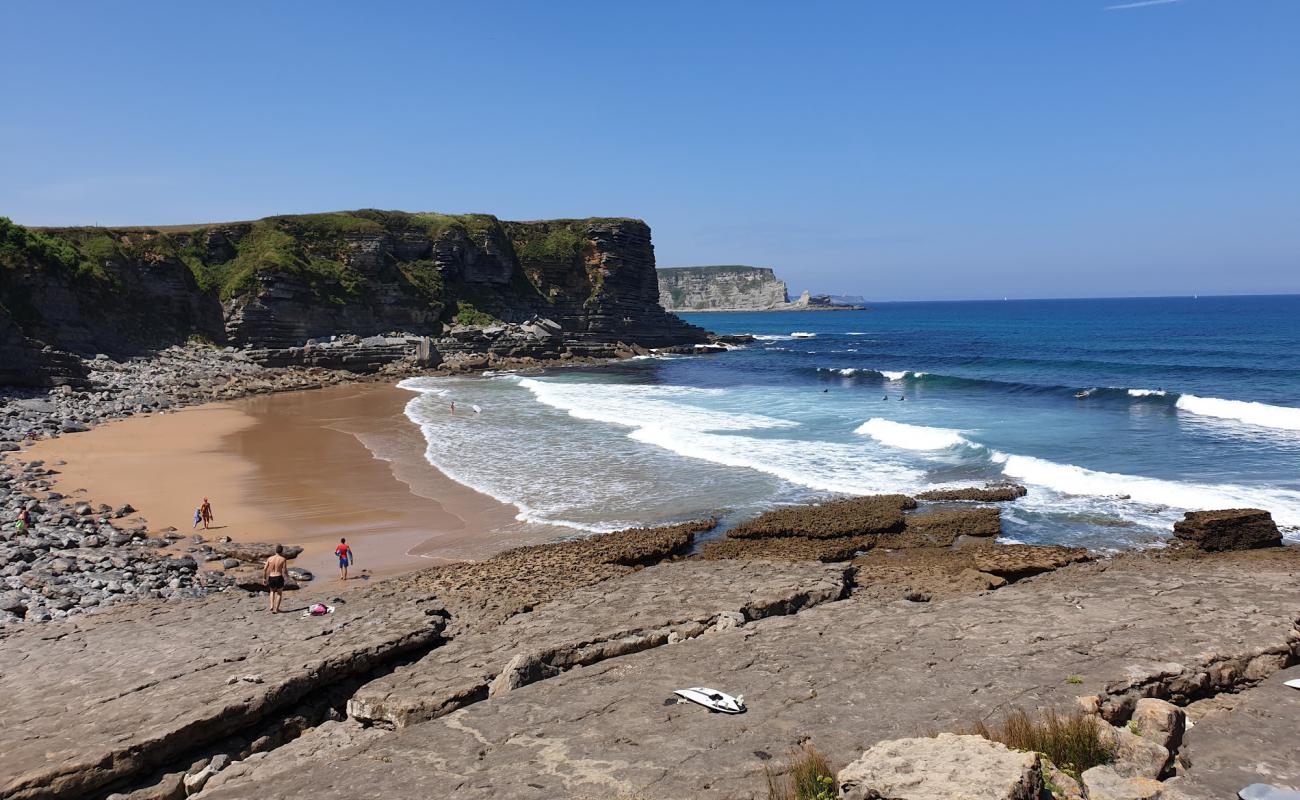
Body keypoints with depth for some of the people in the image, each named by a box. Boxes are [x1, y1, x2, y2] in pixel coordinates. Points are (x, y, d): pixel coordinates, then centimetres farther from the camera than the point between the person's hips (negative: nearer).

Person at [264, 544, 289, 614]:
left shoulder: (270, 558, 2)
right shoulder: (283, 559, -7)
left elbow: (264, 569, 1)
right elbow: (285, 570, -10)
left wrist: (264, 578, 12)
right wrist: (287, 574, 12)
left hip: (271, 578, 3)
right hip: (279, 578, -3)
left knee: (272, 591, 31)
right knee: (279, 593, 20)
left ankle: (271, 606, 16)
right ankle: (276, 609, 14)